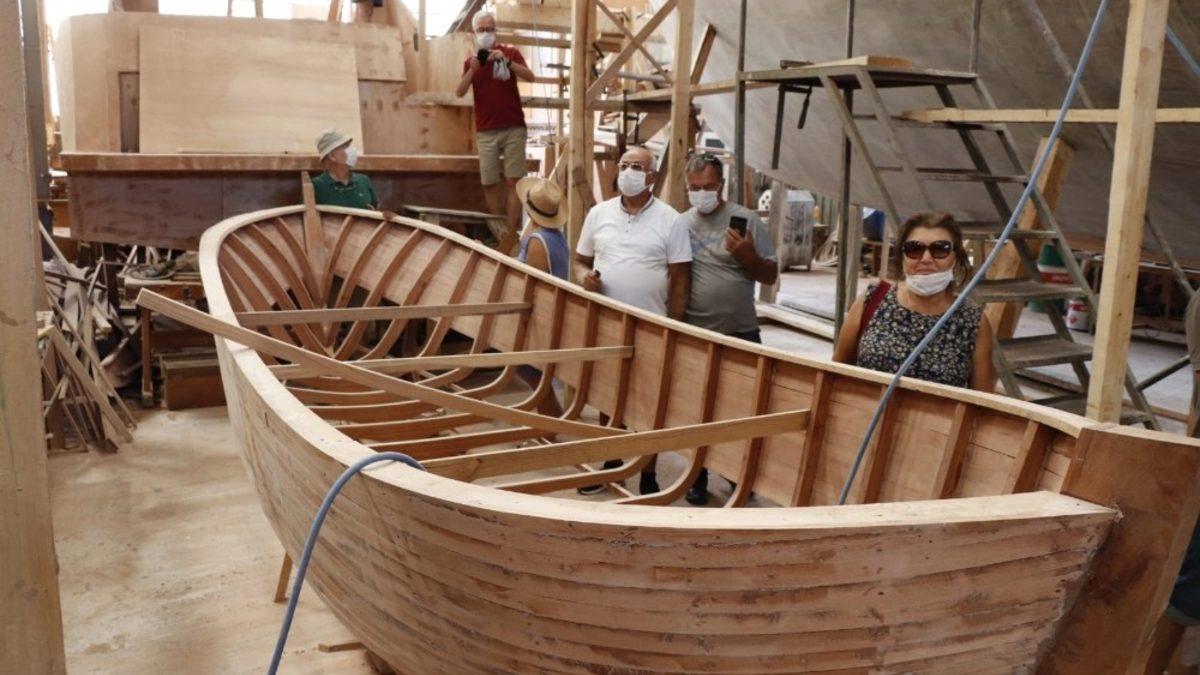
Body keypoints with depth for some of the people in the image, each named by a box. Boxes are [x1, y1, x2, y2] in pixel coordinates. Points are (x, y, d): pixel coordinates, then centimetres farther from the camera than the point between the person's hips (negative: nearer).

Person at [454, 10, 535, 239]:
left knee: (513, 181, -9)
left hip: (513, 128, -2)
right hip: (485, 132, 2)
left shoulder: (510, 52, 5)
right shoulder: (470, 61, 11)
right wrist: (472, 70, -19)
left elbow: (530, 77, -10)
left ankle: (512, 234, -10)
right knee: (490, 184, 0)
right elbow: (459, 92, -3)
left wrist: (506, 61, -23)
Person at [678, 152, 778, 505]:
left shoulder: (747, 220, -3)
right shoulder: (680, 224, 4)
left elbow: (770, 275, 0)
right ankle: (698, 479, 27)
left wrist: (749, 256, -18)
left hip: (740, 335, -2)